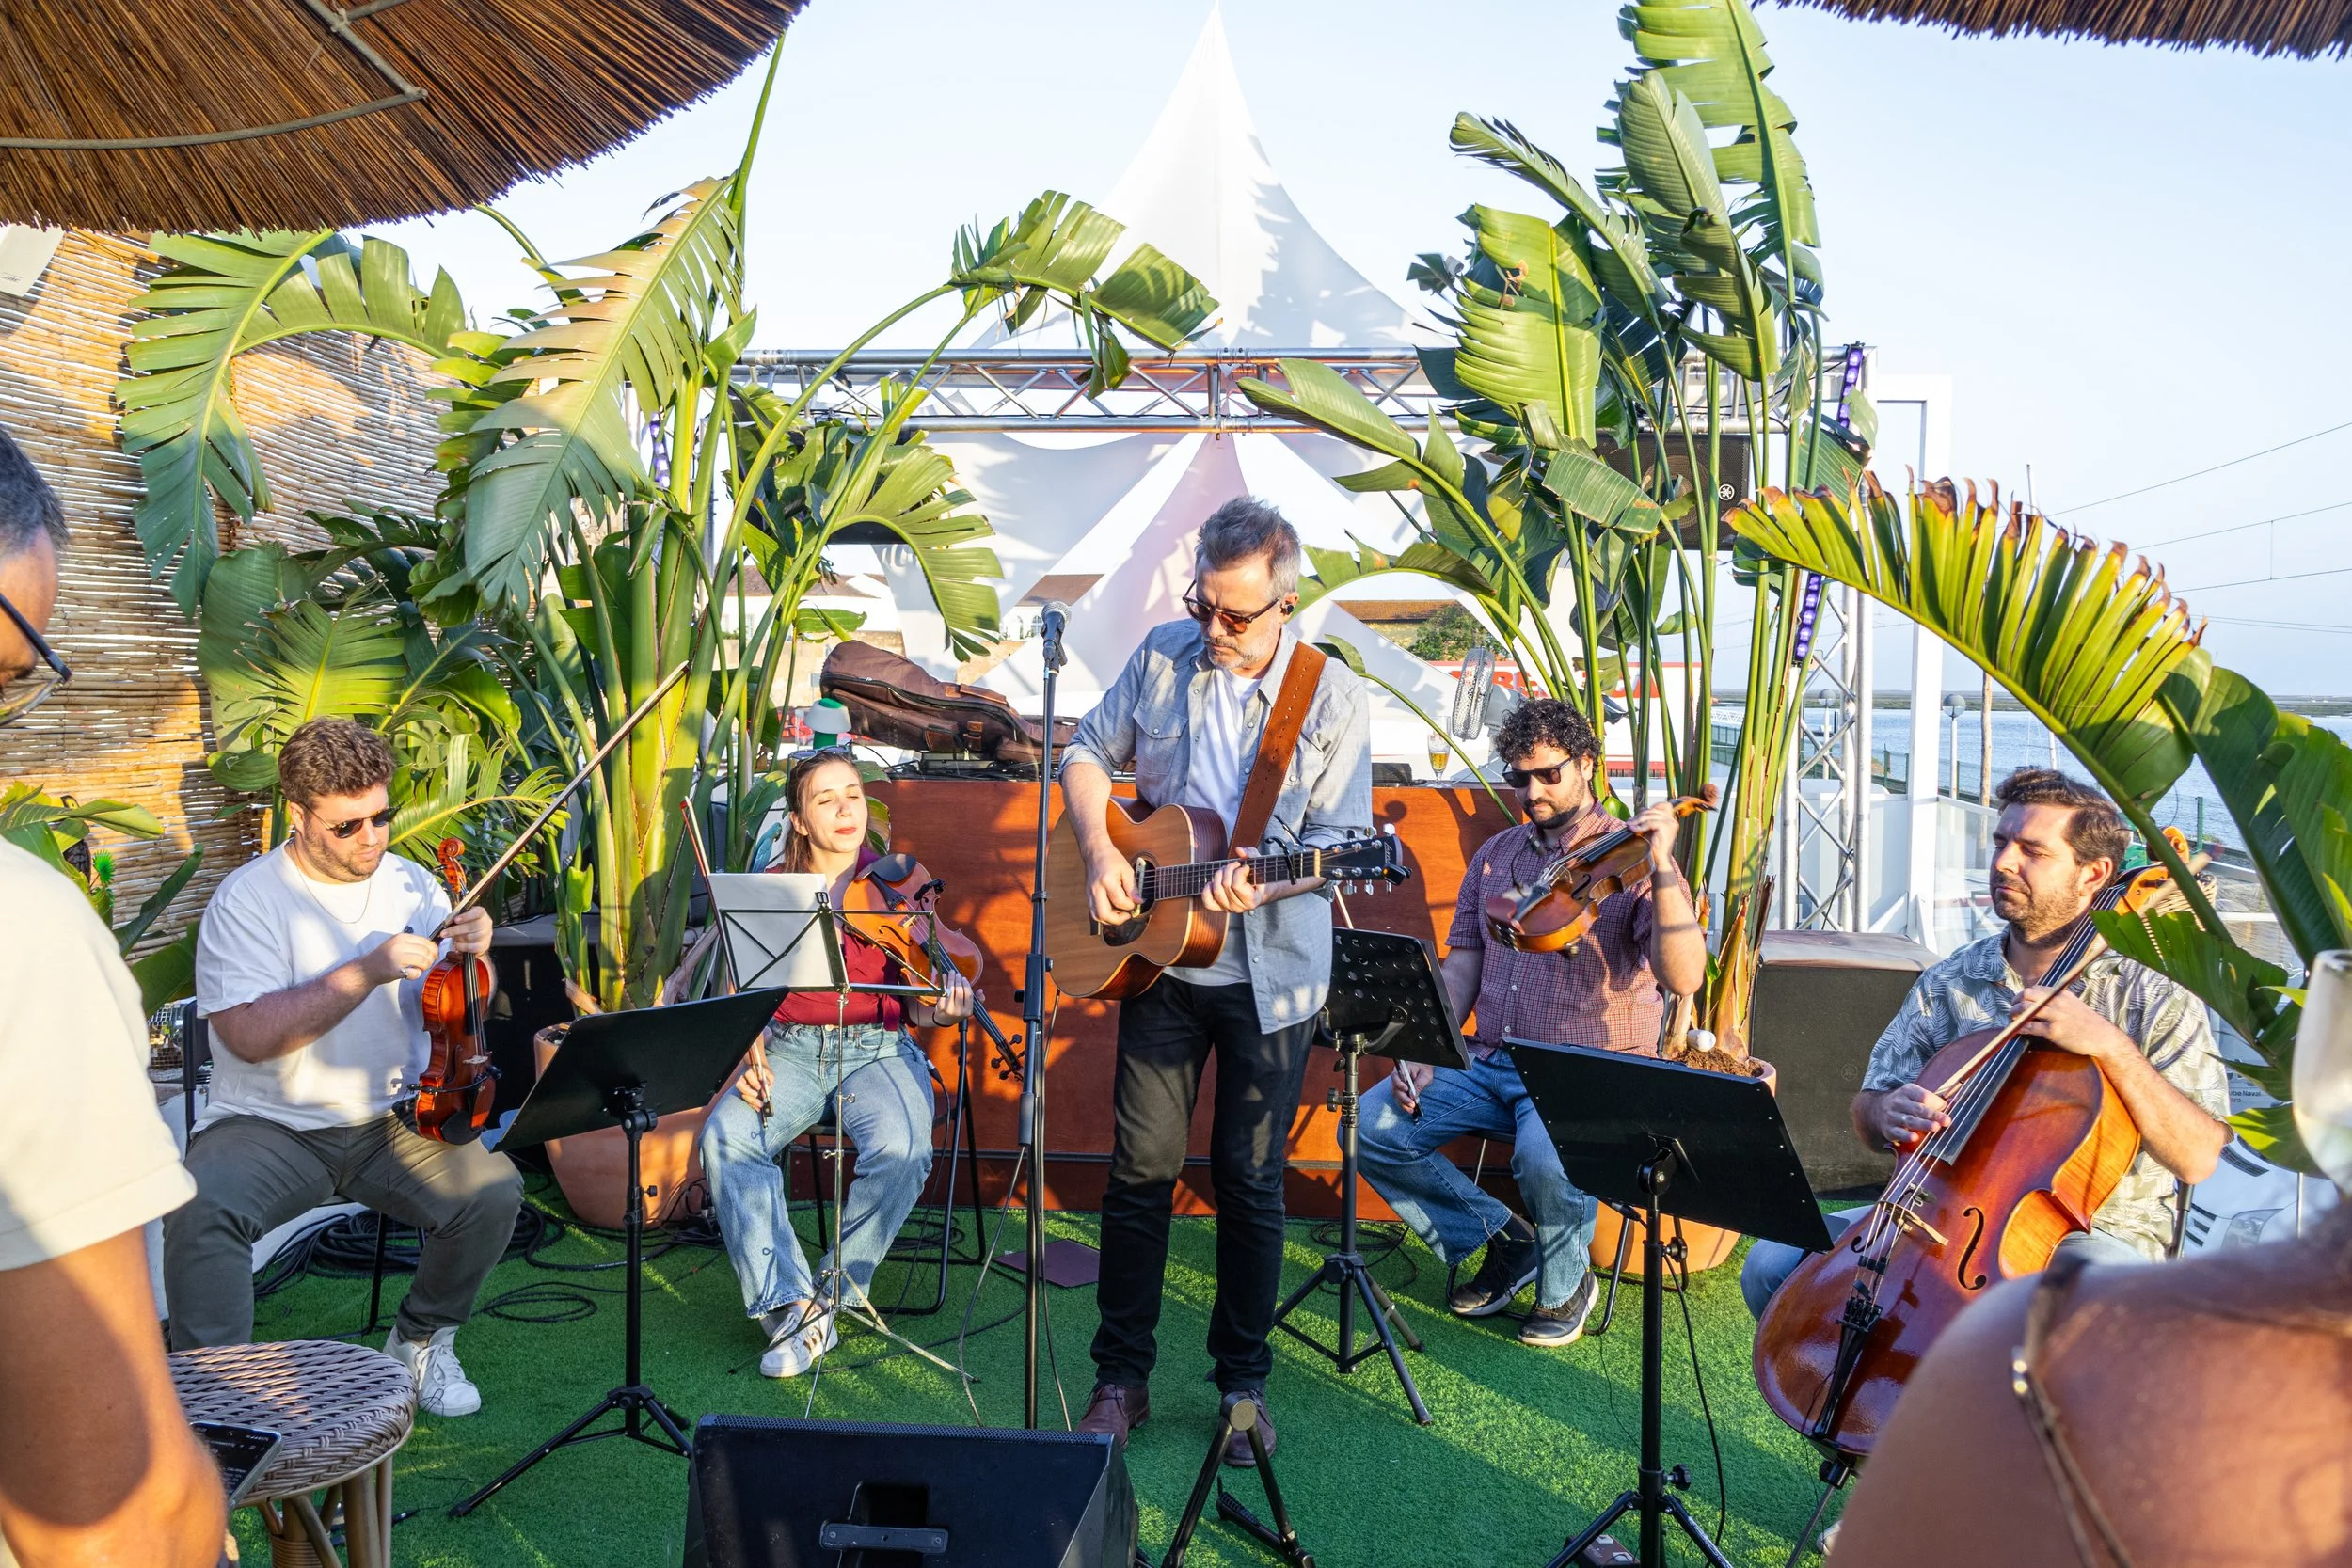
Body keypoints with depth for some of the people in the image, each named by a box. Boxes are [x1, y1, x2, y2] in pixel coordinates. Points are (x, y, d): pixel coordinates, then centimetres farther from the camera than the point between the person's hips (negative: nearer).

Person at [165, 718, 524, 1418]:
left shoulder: (412, 884, 6)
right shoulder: (246, 901, -7)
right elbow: (249, 1036, -18)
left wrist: (467, 955, -14)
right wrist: (366, 971, -24)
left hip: (393, 1121, 3)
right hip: (271, 1126, -3)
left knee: (493, 1189, -22)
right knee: (198, 1209, -32)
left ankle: (421, 1339, 6)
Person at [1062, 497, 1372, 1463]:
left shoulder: (1333, 697, -8)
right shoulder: (1164, 655, 1)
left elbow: (1342, 840, -8)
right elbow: (1088, 753, 11)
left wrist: (1264, 886, -27)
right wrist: (1101, 851, -5)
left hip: (1271, 970, -2)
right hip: (1158, 952, 2)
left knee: (1250, 1182, 7)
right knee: (1140, 1169, 6)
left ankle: (1244, 1381, 25)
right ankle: (1122, 1375, 21)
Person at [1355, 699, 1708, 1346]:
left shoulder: (1627, 859, -4)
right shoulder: (1496, 856, 13)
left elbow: (1683, 977, -18)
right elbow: (1461, 967, 14)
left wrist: (1663, 867, -29)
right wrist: (1423, 1053, -1)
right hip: (1489, 1063, 6)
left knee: (1545, 1158, -36)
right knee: (1373, 1126, -14)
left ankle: (1565, 1284, -1)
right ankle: (1503, 1240, 7)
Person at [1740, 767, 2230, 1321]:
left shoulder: (2156, 1002, -4)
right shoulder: (1947, 984, 5)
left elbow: (2198, 1159, -14)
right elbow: (1868, 1113, 7)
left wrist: (2112, 1047, -25)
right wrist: (1886, 1111, -17)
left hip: (2095, 1228, -3)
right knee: (1773, 1265, -17)